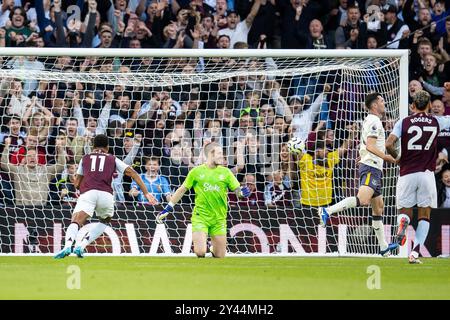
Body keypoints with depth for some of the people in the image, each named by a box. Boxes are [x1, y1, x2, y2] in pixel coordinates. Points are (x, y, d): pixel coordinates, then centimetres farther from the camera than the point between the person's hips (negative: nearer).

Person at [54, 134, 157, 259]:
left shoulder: (85, 158, 28)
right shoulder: (113, 159, 26)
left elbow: (76, 184, 30)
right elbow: (133, 173, 15)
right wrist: (146, 193, 13)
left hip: (87, 193, -1)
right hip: (106, 194, 1)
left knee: (76, 223, -16)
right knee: (104, 221, 27)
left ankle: (67, 245, -46)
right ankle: (82, 246, 8)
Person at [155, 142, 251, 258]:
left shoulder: (225, 172, 4)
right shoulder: (196, 172, 1)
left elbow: (237, 190, 4)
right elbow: (182, 190, 9)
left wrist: (243, 192, -21)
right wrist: (167, 209, 8)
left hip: (219, 219, 2)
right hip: (200, 217, -2)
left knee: (220, 256, 3)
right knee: (200, 252, -18)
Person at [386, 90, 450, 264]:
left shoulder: (404, 122, 1)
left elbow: (389, 144, -10)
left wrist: (397, 158, 10)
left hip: (407, 173, 0)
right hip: (427, 174, 0)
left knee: (405, 210, 14)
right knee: (425, 215, 7)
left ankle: (403, 222, -24)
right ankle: (415, 253, -6)